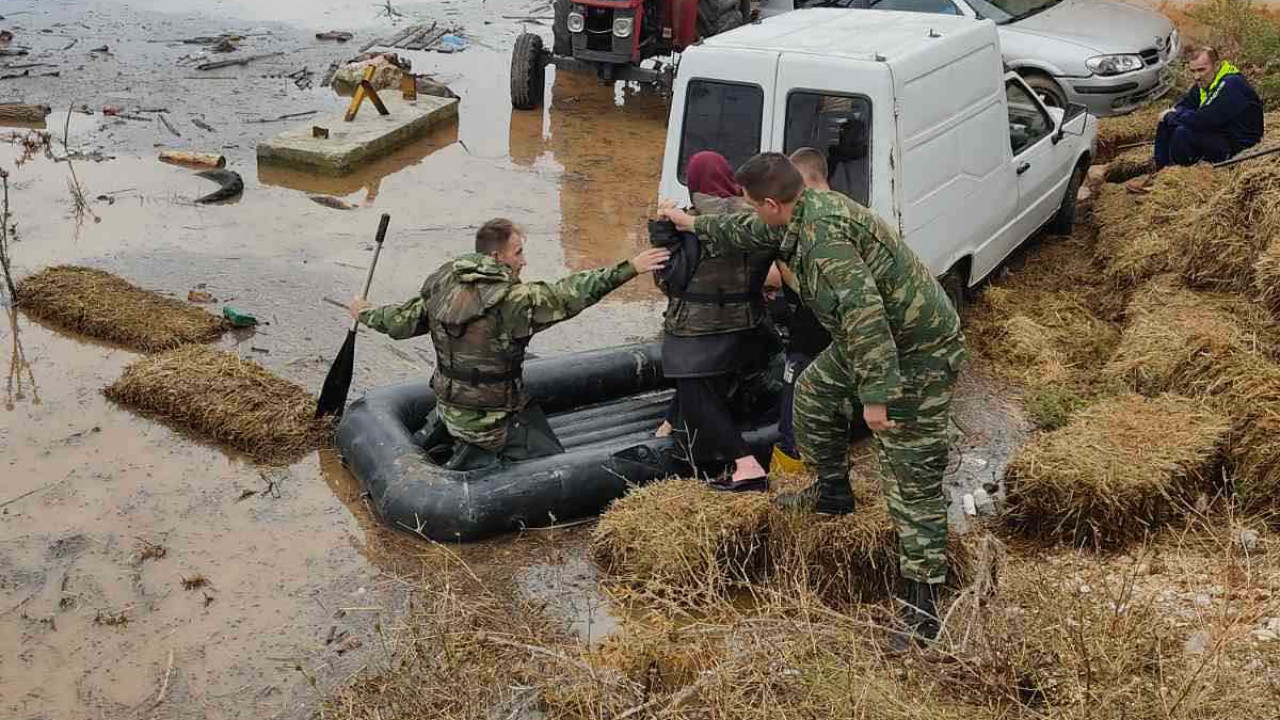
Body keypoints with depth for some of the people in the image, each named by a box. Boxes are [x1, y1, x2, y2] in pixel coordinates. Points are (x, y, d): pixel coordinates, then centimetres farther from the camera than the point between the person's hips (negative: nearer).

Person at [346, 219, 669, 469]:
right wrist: (629, 268, -26)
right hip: (493, 416, -8)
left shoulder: (441, 285, -4)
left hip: (449, 402, 8)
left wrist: (364, 314, 28)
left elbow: (401, 321, 8)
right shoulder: (511, 299, -25)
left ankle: (443, 428, 20)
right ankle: (477, 457, -2)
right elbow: (570, 295, -28)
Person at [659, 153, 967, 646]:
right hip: (876, 336, 11)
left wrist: (875, 395, -35)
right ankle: (833, 493, 43)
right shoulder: (808, 212, 5)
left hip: (916, 353, -10)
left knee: (912, 478, -7)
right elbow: (749, 232, 26)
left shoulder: (822, 233, -28)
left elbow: (863, 310, -35)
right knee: (813, 394, 25)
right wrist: (694, 224, 37)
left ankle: (921, 603, 0)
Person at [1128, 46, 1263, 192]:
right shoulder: (1205, 82, 4)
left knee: (1183, 133, -28)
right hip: (1216, 133, 10)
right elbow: (1184, 105, 15)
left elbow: (1202, 120, -31)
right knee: (1166, 124, 5)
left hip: (1238, 144, -10)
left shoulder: (1232, 85, -25)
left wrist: (1171, 116, -16)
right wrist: (1174, 113, -11)